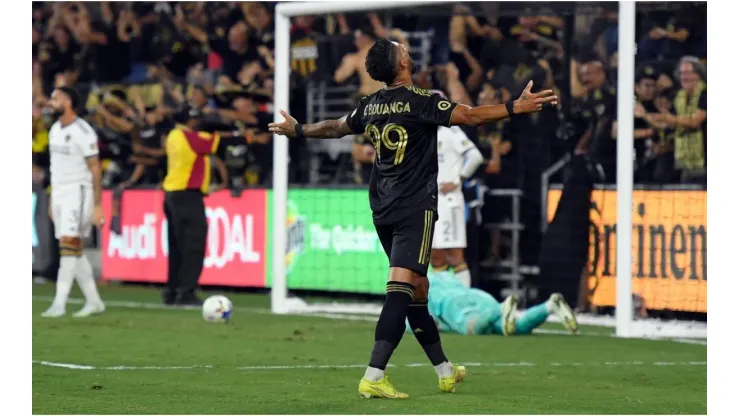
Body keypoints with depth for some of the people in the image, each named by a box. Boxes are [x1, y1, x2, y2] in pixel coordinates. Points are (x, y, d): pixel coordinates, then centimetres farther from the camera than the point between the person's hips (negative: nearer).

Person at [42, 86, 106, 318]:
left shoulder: (83, 132, -13)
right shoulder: (55, 129, 12)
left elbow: (95, 169, -12)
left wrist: (97, 206, -16)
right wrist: (52, 200, 18)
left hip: (77, 192, -8)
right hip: (59, 193, 8)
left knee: (69, 245, -15)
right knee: (74, 250, 8)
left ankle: (59, 304, -17)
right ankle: (94, 301, 15)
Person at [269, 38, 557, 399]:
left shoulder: (370, 106, 9)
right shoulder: (420, 101, -11)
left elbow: (334, 128, 26)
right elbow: (471, 116, -17)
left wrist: (298, 130, 44)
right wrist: (517, 107, -13)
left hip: (383, 209, 8)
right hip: (415, 207, -8)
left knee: (417, 287, 16)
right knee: (401, 286, -14)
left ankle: (445, 371, 25)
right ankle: (374, 377, -24)